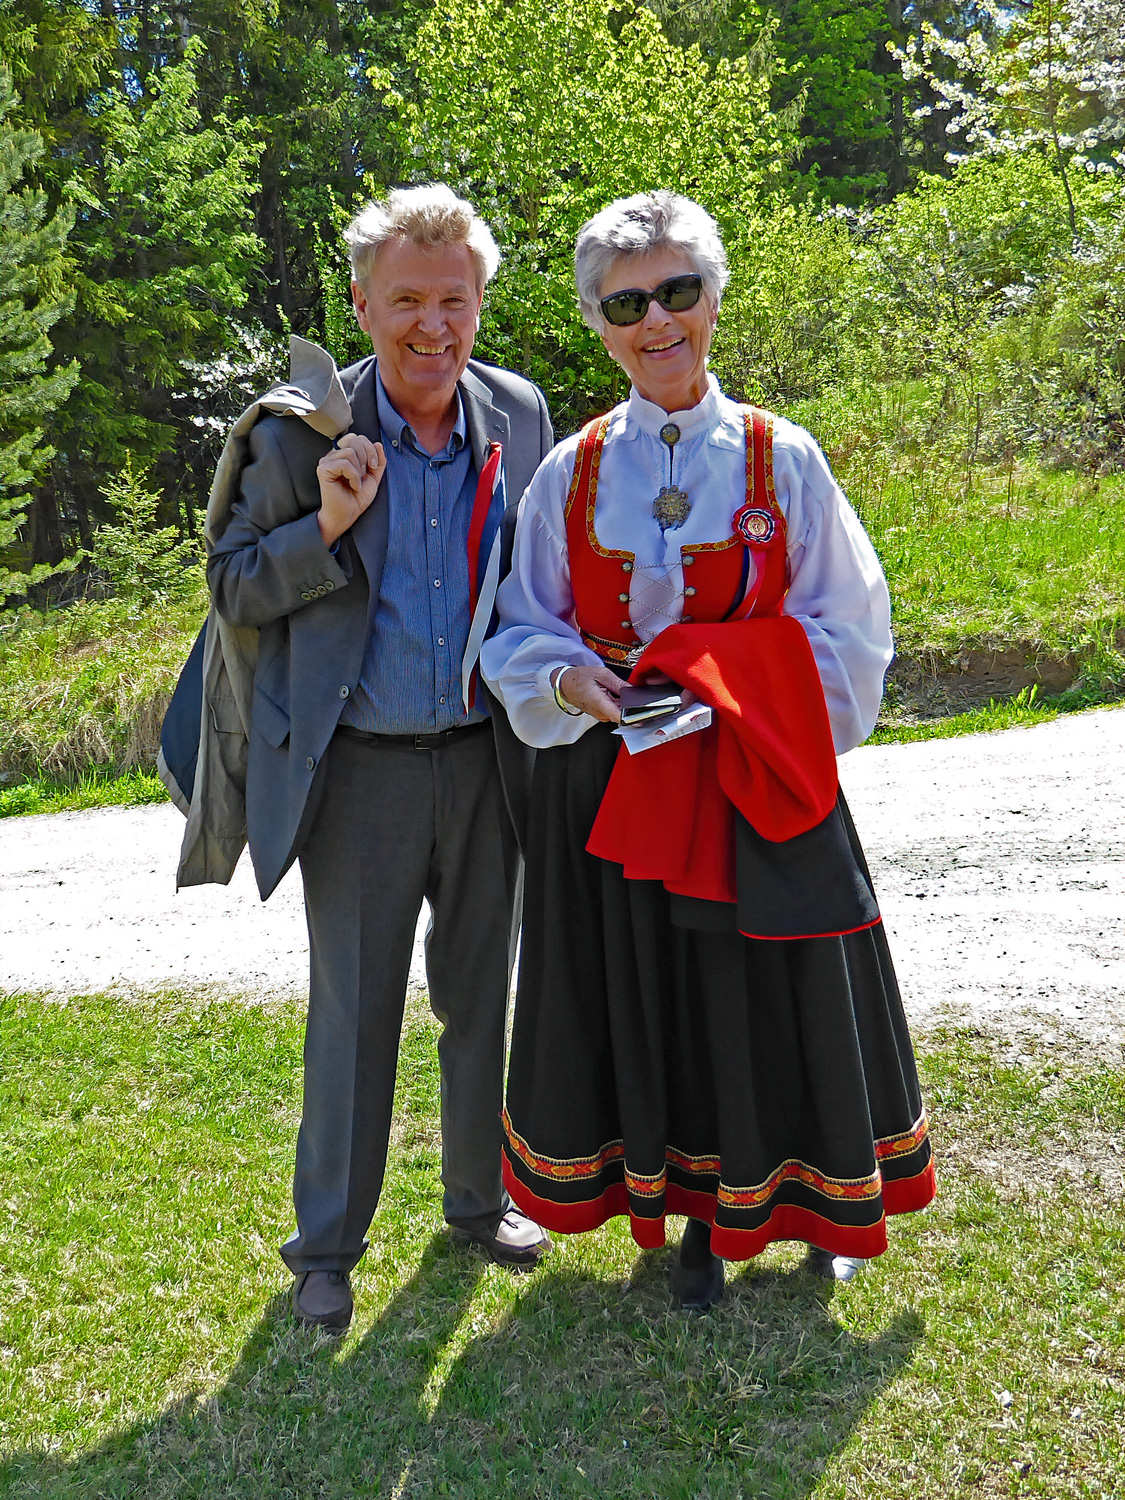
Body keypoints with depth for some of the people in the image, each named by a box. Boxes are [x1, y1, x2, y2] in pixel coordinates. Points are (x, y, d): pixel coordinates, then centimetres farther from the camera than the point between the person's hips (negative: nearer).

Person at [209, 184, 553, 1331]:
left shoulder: (521, 415, 1)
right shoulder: (303, 433, -8)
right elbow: (232, 591, -4)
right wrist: (327, 527, -21)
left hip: (487, 761, 3)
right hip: (361, 770, -3)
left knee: (480, 998, 17)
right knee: (351, 1015, 8)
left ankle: (478, 1200, 39)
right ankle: (326, 1246, 28)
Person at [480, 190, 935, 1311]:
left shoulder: (782, 460, -1)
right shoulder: (570, 474, 3)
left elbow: (845, 631, -1)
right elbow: (521, 632, 7)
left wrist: (725, 691, -16)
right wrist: (571, 681, -14)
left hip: (759, 780, -1)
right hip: (612, 787, 1)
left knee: (782, 997, 8)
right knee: (653, 1001, 10)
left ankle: (817, 1200, 36)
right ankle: (702, 1216, 33)